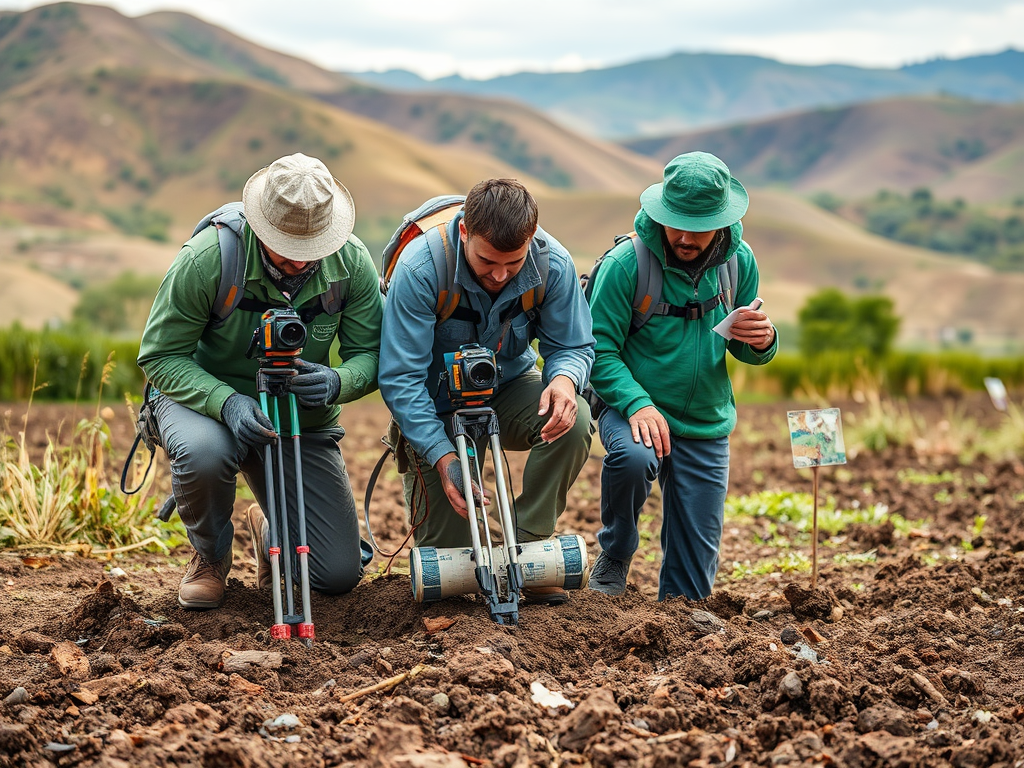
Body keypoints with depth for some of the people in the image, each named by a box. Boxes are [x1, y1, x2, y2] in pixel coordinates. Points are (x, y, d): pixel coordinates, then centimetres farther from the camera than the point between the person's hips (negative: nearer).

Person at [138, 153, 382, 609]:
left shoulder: (351, 262, -15)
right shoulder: (207, 258, -25)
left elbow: (370, 354, -11)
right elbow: (160, 356, -20)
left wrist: (337, 383, -35)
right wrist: (227, 402, -37)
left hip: (302, 416, 3)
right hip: (206, 397, -2)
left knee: (340, 575, -7)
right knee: (203, 452, -42)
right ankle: (210, 556, -6)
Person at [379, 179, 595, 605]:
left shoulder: (553, 265, -22)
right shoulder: (420, 270, -30)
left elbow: (573, 346, -11)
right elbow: (400, 378, -28)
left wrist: (565, 378, -36)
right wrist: (442, 455, -39)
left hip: (509, 387, 2)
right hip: (438, 401, -2)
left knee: (573, 420, -32)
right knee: (445, 556, -6)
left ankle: (529, 546, -14)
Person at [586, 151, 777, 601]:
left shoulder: (739, 261, -3)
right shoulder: (627, 262, -17)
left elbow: (743, 350, 8)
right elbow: (598, 347, -16)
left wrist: (762, 342, -17)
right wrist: (637, 404, -31)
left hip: (707, 428, 4)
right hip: (634, 407, -3)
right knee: (633, 457, -38)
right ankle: (614, 556, -9)